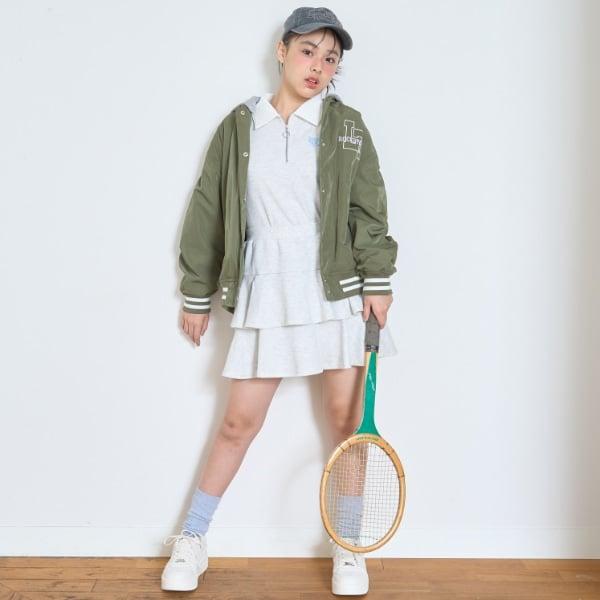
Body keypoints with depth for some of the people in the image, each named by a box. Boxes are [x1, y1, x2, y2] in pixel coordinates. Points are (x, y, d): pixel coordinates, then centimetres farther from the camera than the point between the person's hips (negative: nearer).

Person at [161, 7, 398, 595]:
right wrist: (196, 296, 10)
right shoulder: (239, 126, 6)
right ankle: (191, 541, 21)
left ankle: (347, 547, 21)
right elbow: (208, 214, 8)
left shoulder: (346, 125, 4)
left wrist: (377, 281, -5)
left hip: (337, 292, 0)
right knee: (239, 421, 4)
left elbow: (369, 210, 3)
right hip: (264, 294, 0)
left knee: (345, 417, 4)